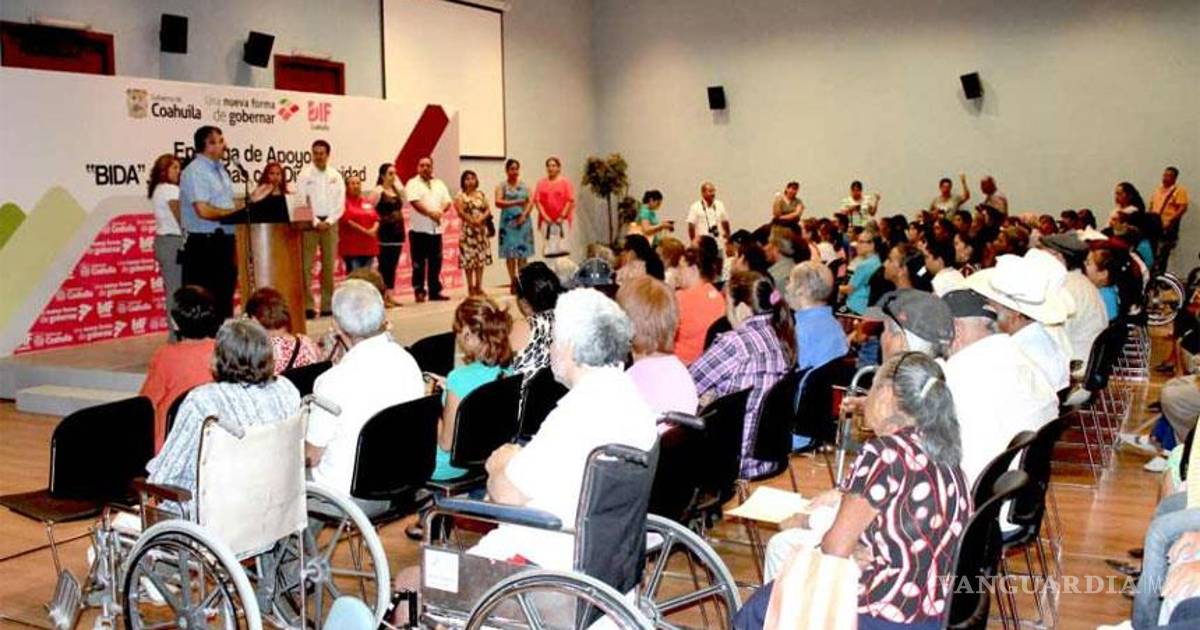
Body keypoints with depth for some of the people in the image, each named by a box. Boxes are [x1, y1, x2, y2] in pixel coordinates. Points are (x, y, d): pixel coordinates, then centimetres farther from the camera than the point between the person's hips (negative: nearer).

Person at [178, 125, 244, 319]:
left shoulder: (220, 170, 16)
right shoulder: (195, 171, -13)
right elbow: (203, 211, -23)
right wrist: (233, 211, -12)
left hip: (223, 241, 9)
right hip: (204, 244, -9)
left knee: (225, 296, 14)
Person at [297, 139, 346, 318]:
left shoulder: (336, 176, 8)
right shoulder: (304, 175, 0)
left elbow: (340, 204, 5)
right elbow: (301, 201, -6)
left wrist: (328, 222, -7)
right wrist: (316, 222, -12)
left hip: (330, 223, 3)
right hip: (310, 223, -3)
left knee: (329, 265, 4)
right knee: (307, 265, -7)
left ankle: (327, 305, 8)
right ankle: (307, 306, -8)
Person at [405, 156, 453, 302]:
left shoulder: (439, 184, 16)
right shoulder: (413, 184, -1)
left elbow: (447, 201, 7)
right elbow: (415, 202, -15)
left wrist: (440, 211, -13)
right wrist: (430, 213, -23)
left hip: (436, 229, 5)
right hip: (419, 229, -5)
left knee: (435, 262, 7)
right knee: (419, 263, -2)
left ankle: (435, 292, 13)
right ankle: (419, 291, 3)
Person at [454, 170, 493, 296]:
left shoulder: (481, 194, 12)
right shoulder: (460, 196, -1)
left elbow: (488, 210, 6)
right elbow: (461, 212, -11)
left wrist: (481, 219, -12)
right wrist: (473, 221, -16)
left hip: (482, 229, 5)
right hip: (468, 229, -4)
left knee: (481, 258, 5)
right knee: (469, 259, -5)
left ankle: (479, 286, 11)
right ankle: (470, 287, 0)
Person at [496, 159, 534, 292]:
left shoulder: (524, 186, 12)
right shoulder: (502, 186, 5)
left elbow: (530, 202, 5)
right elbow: (498, 202, -9)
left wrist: (524, 215, -11)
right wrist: (515, 203, -19)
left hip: (523, 222, 2)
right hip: (508, 222, -2)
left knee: (523, 253, -1)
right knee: (510, 254, -3)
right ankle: (513, 282, 2)